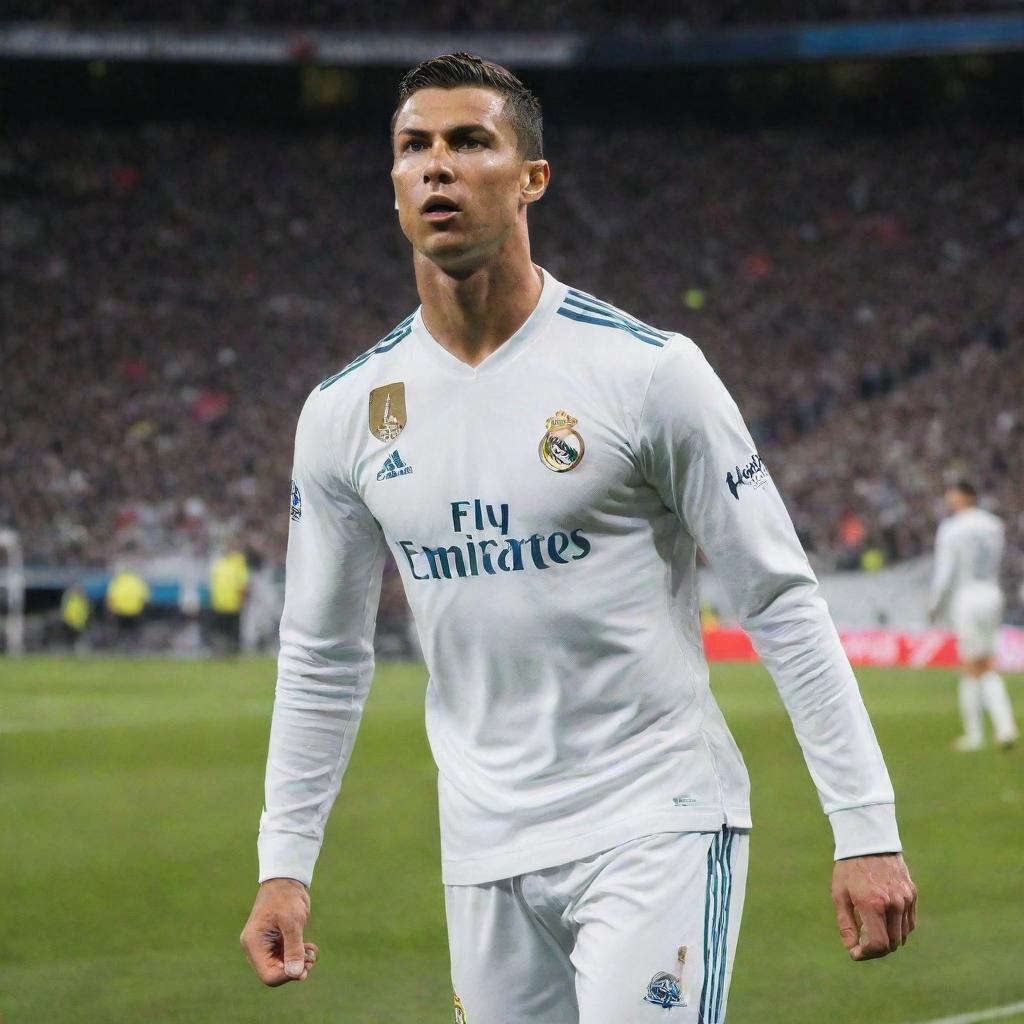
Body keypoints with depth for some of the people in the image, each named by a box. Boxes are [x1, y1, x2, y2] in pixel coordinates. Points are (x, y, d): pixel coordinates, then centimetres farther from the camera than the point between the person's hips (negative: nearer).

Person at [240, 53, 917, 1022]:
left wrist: (866, 830, -9)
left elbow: (781, 604, -5)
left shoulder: (646, 370, -8)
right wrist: (283, 865, 9)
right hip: (486, 854, 5)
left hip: (658, 826, -4)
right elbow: (321, 658, 15)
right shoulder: (343, 413, 5)